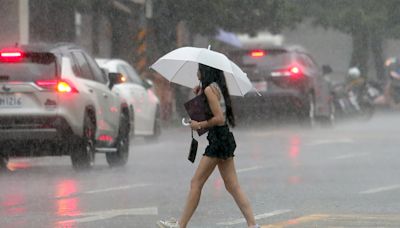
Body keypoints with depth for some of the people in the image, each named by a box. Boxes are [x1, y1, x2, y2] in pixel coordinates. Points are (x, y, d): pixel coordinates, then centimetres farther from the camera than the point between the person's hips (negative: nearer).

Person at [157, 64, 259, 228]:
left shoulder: (210, 89, -12)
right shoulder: (217, 87, 17)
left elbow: (219, 118, -19)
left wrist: (199, 125, -8)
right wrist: (199, 96, 9)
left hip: (217, 139, -10)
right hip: (224, 139, 10)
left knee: (196, 183, -4)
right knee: (232, 186, 6)